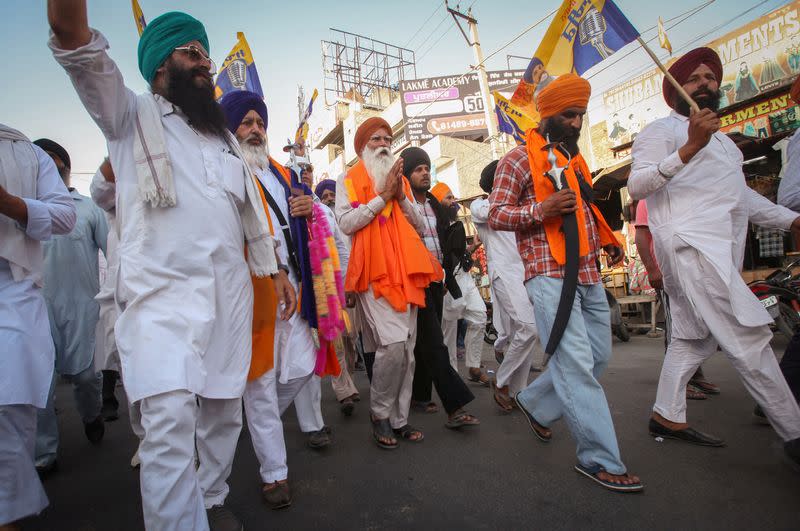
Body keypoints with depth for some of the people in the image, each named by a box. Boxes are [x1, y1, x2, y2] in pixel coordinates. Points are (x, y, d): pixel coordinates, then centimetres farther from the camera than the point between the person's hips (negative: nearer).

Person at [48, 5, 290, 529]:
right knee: (170, 423, -16)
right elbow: (83, 53, -9)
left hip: (230, 293, 5)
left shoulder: (225, 136, 23)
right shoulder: (132, 116, 10)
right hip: (164, 291, -4)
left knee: (223, 412, 9)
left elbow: (252, 208, 21)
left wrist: (275, 268, 15)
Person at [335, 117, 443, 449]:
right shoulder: (349, 180, 8)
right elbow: (346, 223, -8)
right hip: (375, 272, -5)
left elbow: (420, 227, 15)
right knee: (393, 344, -18)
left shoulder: (398, 178, 21)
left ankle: (399, 419, 17)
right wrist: (382, 196, -8)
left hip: (406, 272, 6)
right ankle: (379, 414, 4)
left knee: (407, 350, 5)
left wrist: (401, 197, -1)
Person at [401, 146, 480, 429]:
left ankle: (420, 393, 26)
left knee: (426, 340, 13)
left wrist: (448, 277, 16)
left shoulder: (435, 204, 16)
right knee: (435, 344, -10)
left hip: (436, 281, 7)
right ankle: (455, 408, -10)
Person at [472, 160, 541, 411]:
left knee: (524, 333, 5)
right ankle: (501, 381, -3)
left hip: (525, 272, 7)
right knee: (529, 327, -20)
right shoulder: (479, 205, 8)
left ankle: (517, 392, 15)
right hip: (504, 271, -7)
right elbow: (488, 213, -15)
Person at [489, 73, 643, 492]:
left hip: (588, 275, 9)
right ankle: (600, 458, 5)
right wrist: (541, 209, -22)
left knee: (598, 356, 12)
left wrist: (605, 240, 14)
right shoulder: (520, 159, -2)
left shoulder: (574, 159, 22)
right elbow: (496, 215, -7)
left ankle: (534, 403, 31)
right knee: (576, 363, -8)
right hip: (550, 274, -8)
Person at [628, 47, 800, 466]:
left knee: (693, 337, 9)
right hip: (691, 243, -10)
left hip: (720, 249, 10)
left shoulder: (720, 138, 31)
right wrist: (688, 148, -24)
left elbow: (742, 194, 32)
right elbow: (637, 184, -15)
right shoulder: (662, 129, 1)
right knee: (748, 337, -11)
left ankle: (667, 416, 18)